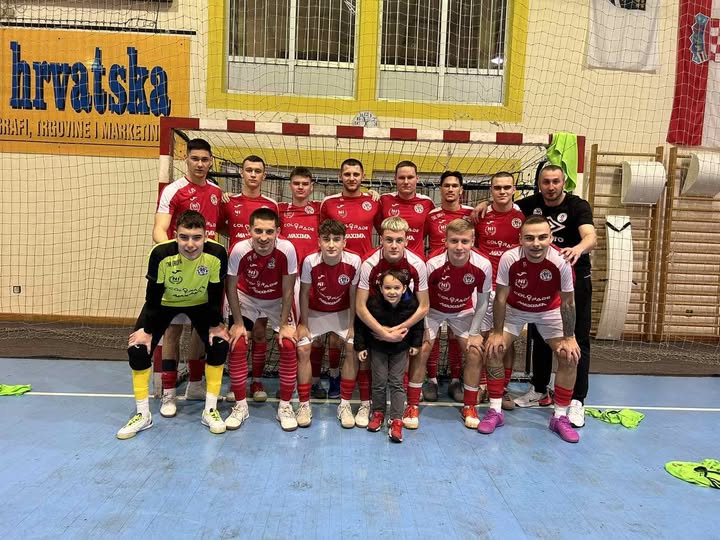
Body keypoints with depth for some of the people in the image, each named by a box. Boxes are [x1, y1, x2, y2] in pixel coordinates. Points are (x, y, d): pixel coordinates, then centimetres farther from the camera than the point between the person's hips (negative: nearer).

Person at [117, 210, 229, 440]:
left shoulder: (217, 254, -33)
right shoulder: (161, 254, -35)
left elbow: (216, 295, -17)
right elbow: (153, 296, -21)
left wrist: (215, 325, -13)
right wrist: (147, 330, -15)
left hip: (200, 303, 0)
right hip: (164, 302, 0)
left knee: (219, 344, -15)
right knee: (138, 349, -11)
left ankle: (210, 411, 3)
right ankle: (143, 415, 9)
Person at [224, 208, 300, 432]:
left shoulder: (287, 249, -32)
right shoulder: (239, 250, -31)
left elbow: (288, 290, -18)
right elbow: (231, 287, -15)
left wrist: (284, 324, -14)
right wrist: (238, 323, -13)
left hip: (277, 301, 0)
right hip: (247, 298, 1)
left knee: (288, 346, -12)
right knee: (237, 346, -11)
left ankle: (285, 406, 7)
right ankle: (240, 405, 9)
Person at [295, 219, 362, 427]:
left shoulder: (354, 261, -25)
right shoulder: (310, 261, -27)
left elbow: (353, 295, -13)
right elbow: (304, 293, -13)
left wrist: (352, 325, -10)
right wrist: (304, 324, -10)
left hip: (342, 312, 1)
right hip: (315, 312, 0)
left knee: (353, 348, -13)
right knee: (302, 349, -13)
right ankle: (304, 405, 3)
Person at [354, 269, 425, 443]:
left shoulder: (412, 304, -20)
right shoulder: (373, 303, -24)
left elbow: (418, 324, -1)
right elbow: (360, 324, -11)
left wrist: (416, 344, 2)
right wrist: (361, 346, -8)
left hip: (400, 349, 0)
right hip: (378, 348, 0)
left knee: (397, 382, 2)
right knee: (379, 381, 4)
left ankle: (396, 420, 7)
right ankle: (378, 413, 24)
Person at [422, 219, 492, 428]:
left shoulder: (483, 266, -25)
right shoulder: (433, 265, -31)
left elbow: (482, 303, -10)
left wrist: (474, 333, -11)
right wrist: (424, 328, -17)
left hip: (463, 312, 2)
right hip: (434, 311, -2)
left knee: (475, 351, -9)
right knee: (421, 349, -15)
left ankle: (469, 406, 12)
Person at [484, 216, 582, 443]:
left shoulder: (561, 262, -30)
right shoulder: (509, 259, -31)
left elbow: (567, 302, -16)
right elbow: (500, 298, -19)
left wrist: (568, 338, -12)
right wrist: (497, 332, -15)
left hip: (549, 311, 1)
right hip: (514, 309, 0)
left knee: (570, 357, -10)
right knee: (493, 350, -14)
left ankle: (560, 417, 9)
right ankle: (495, 411, 3)